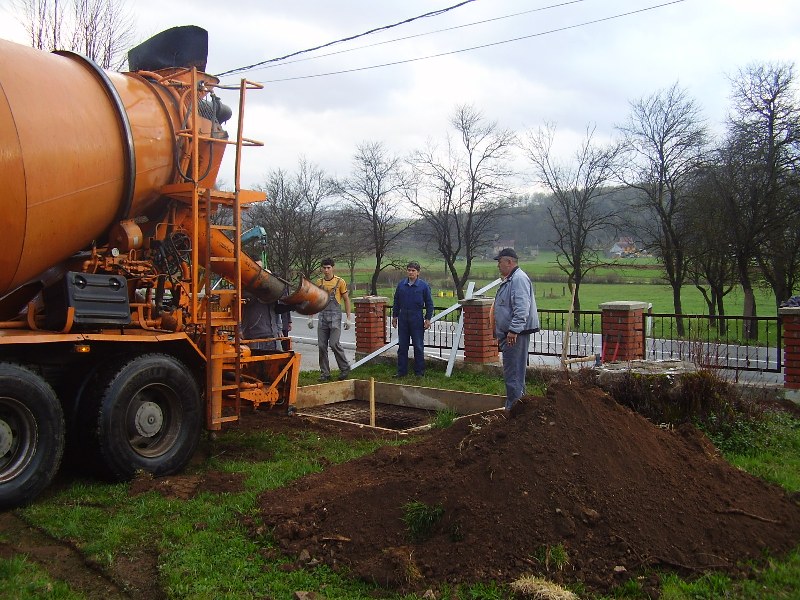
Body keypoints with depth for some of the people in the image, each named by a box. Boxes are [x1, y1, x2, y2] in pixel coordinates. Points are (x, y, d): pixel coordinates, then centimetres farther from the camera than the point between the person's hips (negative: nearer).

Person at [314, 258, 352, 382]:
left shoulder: (339, 282, -1)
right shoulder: (319, 282, 9)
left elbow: (346, 300, 3)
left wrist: (348, 318, -2)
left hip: (335, 317, -4)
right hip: (322, 316, 4)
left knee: (334, 343, -12)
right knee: (322, 346, 2)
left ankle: (345, 368, 7)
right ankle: (325, 373, 11)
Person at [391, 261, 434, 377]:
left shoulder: (424, 285, -3)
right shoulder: (401, 285, 6)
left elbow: (429, 303, 1)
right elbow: (396, 302, 14)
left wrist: (428, 319, -4)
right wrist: (394, 316, 12)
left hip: (417, 319, -3)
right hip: (403, 318, 3)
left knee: (418, 347, 3)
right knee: (402, 346, 7)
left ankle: (419, 371, 11)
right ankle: (401, 371, 15)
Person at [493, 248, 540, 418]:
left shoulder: (519, 279, -15)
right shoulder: (509, 280, 19)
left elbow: (522, 308, -25)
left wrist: (513, 330, -28)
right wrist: (500, 334, 29)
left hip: (515, 335, -11)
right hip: (510, 334, 11)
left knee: (513, 372, -8)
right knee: (514, 370, 15)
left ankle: (513, 405, -4)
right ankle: (516, 401, 23)